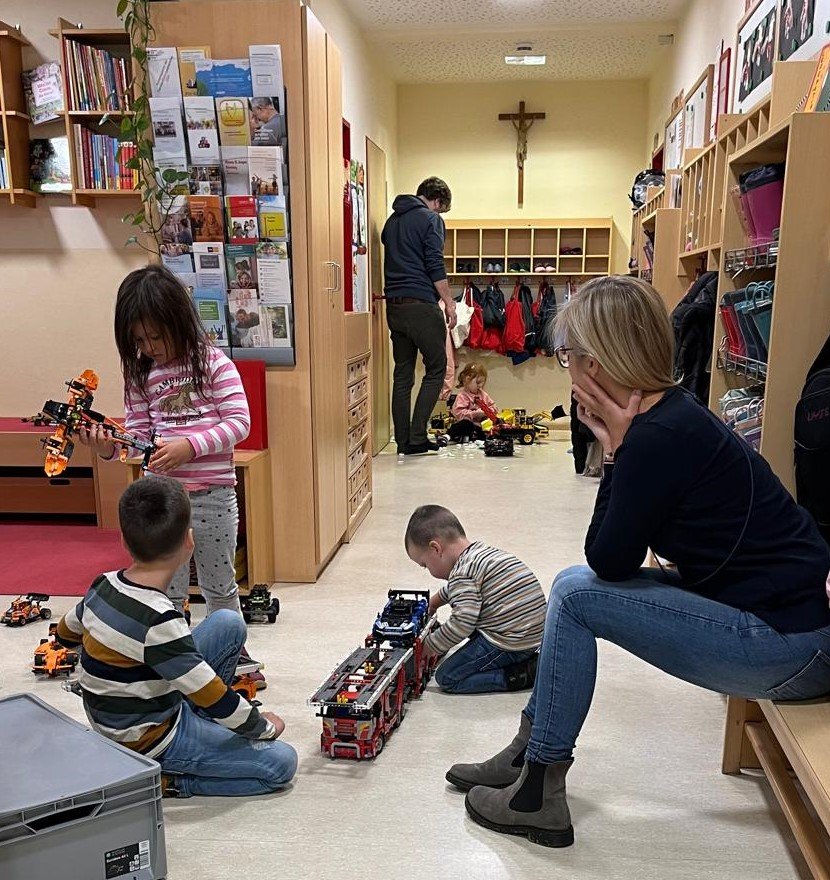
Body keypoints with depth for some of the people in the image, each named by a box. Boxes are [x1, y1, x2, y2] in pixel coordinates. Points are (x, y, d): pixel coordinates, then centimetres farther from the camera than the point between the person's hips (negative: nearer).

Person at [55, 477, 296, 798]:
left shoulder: (104, 586, -7)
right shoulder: (159, 621, -32)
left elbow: (65, 633, 14)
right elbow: (213, 697, -25)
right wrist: (264, 726, -8)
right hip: (146, 741, -8)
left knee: (229, 623, 6)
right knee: (282, 764, -10)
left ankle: (204, 724, 15)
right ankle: (165, 779, -6)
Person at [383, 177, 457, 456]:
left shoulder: (392, 220, 19)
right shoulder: (430, 219, -4)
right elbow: (435, 265, -12)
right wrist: (449, 303, -7)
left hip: (393, 305, 7)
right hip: (421, 304, -7)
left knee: (402, 374, 10)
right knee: (436, 369, 3)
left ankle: (403, 441, 11)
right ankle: (417, 437, -3)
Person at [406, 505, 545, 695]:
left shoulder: (462, 573, -17)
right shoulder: (481, 550, 13)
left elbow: (462, 623, -23)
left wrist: (429, 645, -9)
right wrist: (435, 601, 44)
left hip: (511, 643, -10)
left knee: (446, 678, -3)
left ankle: (524, 674, -8)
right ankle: (526, 661, 11)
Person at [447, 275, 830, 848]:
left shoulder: (659, 437, -24)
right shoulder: (670, 414, 6)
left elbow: (609, 560, -13)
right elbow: (612, 557, 11)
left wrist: (615, 450, -13)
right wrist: (617, 449, 0)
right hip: (783, 607, 10)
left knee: (575, 596, -10)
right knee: (575, 586, 9)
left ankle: (537, 796, 5)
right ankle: (528, 755, 22)